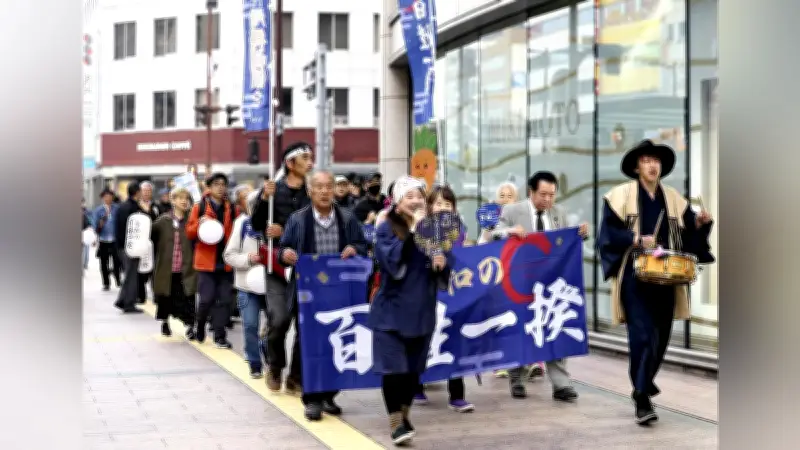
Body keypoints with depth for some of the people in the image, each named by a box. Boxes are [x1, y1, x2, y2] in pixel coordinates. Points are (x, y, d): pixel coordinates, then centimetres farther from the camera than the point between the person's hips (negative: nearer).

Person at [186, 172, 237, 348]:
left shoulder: (231, 209, 9)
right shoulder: (199, 207, 1)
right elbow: (189, 232, 1)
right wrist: (199, 224, -19)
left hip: (226, 261, 3)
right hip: (206, 261, -3)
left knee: (224, 299, 2)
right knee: (207, 298, -5)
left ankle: (220, 336, 7)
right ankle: (200, 327, 20)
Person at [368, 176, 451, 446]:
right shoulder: (386, 229, -6)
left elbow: (443, 275, 13)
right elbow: (392, 262, -23)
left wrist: (442, 263, -11)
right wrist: (412, 230, -25)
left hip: (422, 311, 4)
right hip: (391, 310, -4)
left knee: (414, 367, 11)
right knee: (393, 366, -9)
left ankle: (405, 415, 28)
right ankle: (395, 423, -3)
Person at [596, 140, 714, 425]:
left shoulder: (673, 198, 12)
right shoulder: (621, 195, -1)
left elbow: (687, 233, 12)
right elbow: (609, 232, -7)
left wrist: (699, 223, -8)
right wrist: (636, 240, -19)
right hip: (635, 276, -5)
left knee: (661, 334, 10)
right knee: (642, 334, -13)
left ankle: (643, 384, 32)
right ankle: (642, 399, -9)